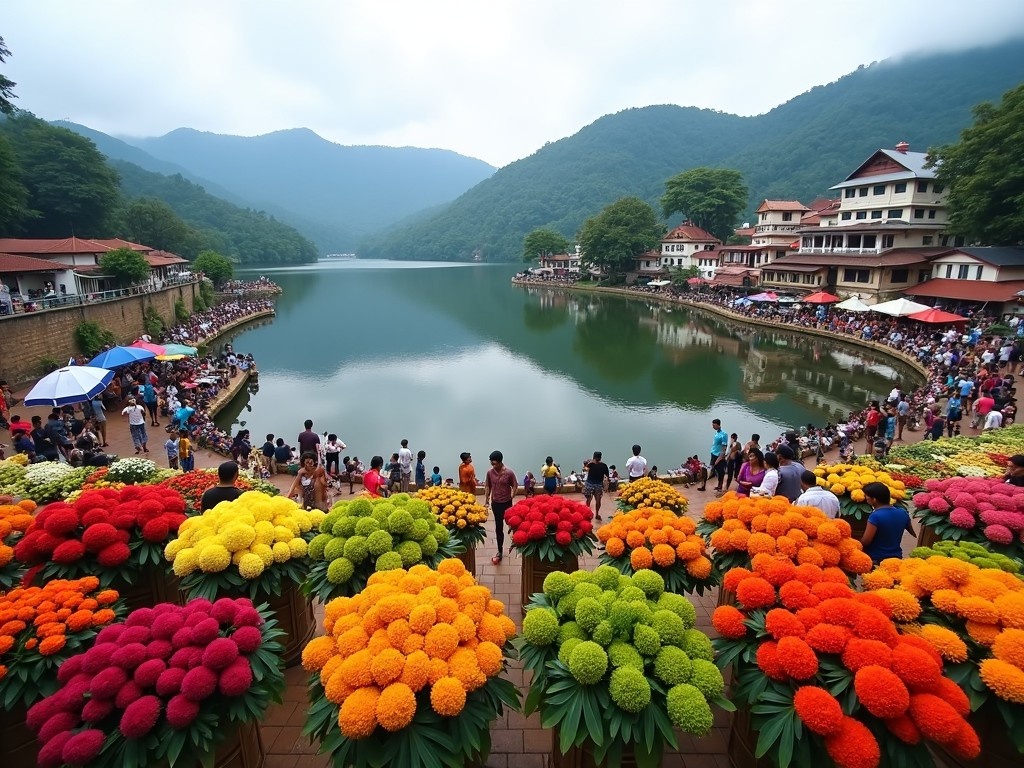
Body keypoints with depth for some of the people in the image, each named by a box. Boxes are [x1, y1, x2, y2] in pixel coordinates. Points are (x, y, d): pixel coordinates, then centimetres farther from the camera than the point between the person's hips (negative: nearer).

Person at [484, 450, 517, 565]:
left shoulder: (509, 473, -15)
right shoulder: (490, 472, -6)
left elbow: (515, 486, -5)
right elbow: (487, 486, 6)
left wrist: (512, 497, -12)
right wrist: (486, 500, 6)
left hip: (507, 503, -2)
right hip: (495, 503, 2)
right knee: (498, 528, 6)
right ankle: (500, 551, 17)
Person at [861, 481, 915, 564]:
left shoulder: (875, 516, -22)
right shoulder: (903, 513, 0)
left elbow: (865, 542, -21)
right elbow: (915, 533, 14)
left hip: (875, 560, -7)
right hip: (896, 557, 7)